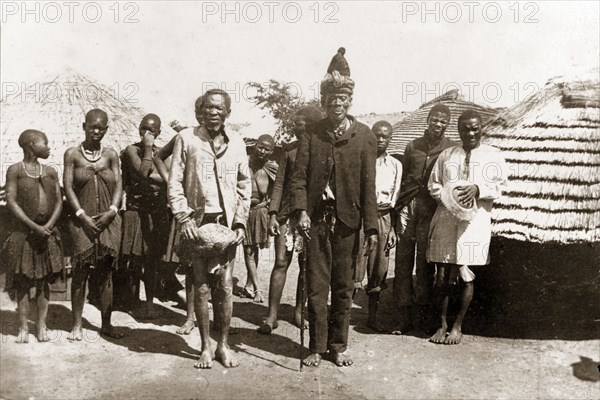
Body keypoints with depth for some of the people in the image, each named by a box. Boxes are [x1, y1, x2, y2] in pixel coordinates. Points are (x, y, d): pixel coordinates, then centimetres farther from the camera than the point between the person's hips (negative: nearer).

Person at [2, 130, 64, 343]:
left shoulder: (50, 172, 10)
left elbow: (59, 201, 6)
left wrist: (48, 225, -10)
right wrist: (34, 226, -15)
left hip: (47, 231, 3)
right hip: (23, 232, -3)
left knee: (44, 280, 6)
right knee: (23, 281, 1)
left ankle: (42, 326, 14)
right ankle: (23, 328, 11)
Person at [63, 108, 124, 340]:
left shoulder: (111, 155, 8)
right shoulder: (73, 154, 3)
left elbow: (118, 186, 4)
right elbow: (68, 187, -2)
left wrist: (111, 211, -11)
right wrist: (83, 216, -12)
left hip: (108, 220, 2)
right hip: (81, 220, -2)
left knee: (106, 273, 5)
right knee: (80, 273, 0)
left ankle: (106, 323, 13)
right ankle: (77, 325, 10)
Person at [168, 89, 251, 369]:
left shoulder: (236, 143, 10)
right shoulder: (186, 138, 3)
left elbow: (244, 186, 12)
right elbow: (174, 182, 2)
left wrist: (240, 222, 3)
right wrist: (183, 217, -8)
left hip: (227, 222, 2)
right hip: (197, 222, -1)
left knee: (225, 286, 1)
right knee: (202, 287, 3)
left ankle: (223, 345, 15)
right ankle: (205, 347, 15)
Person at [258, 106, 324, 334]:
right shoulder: (290, 150, 7)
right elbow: (279, 184, 7)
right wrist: (273, 213, -1)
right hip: (287, 213, 1)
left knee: (306, 265, 7)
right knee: (281, 262, -1)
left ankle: (299, 311, 21)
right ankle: (272, 316, 4)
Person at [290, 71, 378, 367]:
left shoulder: (363, 136, 2)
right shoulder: (311, 134, 4)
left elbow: (368, 184, 0)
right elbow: (299, 176, 0)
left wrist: (371, 227, -3)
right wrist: (302, 211, -15)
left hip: (347, 220, 0)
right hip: (317, 219, 0)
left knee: (344, 287, 9)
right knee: (317, 287, 4)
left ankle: (338, 346, 24)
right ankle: (316, 348, 17)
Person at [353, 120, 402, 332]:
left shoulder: (395, 165, 11)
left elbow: (395, 199, 13)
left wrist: (393, 229, 9)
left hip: (383, 218, 4)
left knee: (379, 270, 8)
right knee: (356, 265, -9)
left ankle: (372, 316, 20)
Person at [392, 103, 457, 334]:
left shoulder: (452, 149, 5)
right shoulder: (413, 146, 14)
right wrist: (402, 206, 5)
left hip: (431, 210, -2)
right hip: (409, 206, 3)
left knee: (425, 262, 1)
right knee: (403, 261, 1)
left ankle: (422, 314, 13)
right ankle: (404, 315, 8)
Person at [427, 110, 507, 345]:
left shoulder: (493, 156, 9)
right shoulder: (446, 155, 15)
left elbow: (500, 185, 1)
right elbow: (433, 185, 12)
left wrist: (477, 188, -17)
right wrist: (449, 196, -7)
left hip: (475, 220, -1)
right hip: (446, 218, 2)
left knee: (467, 277, 2)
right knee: (442, 276, 1)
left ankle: (457, 326, 16)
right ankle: (442, 324, 16)